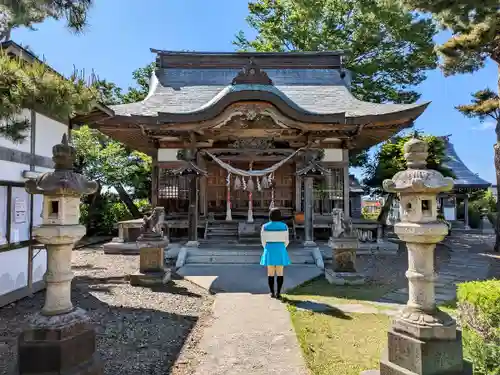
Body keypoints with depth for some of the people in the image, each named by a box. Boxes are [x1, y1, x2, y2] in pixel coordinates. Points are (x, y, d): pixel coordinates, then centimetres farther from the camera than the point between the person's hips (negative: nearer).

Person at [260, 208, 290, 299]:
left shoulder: (265, 226, -5)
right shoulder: (284, 226, -3)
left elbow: (263, 240, -2)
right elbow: (286, 240, 1)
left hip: (269, 251, 0)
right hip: (280, 251, 0)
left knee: (270, 273, 7)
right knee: (280, 273, 6)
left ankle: (272, 293, 7)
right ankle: (278, 293, 4)